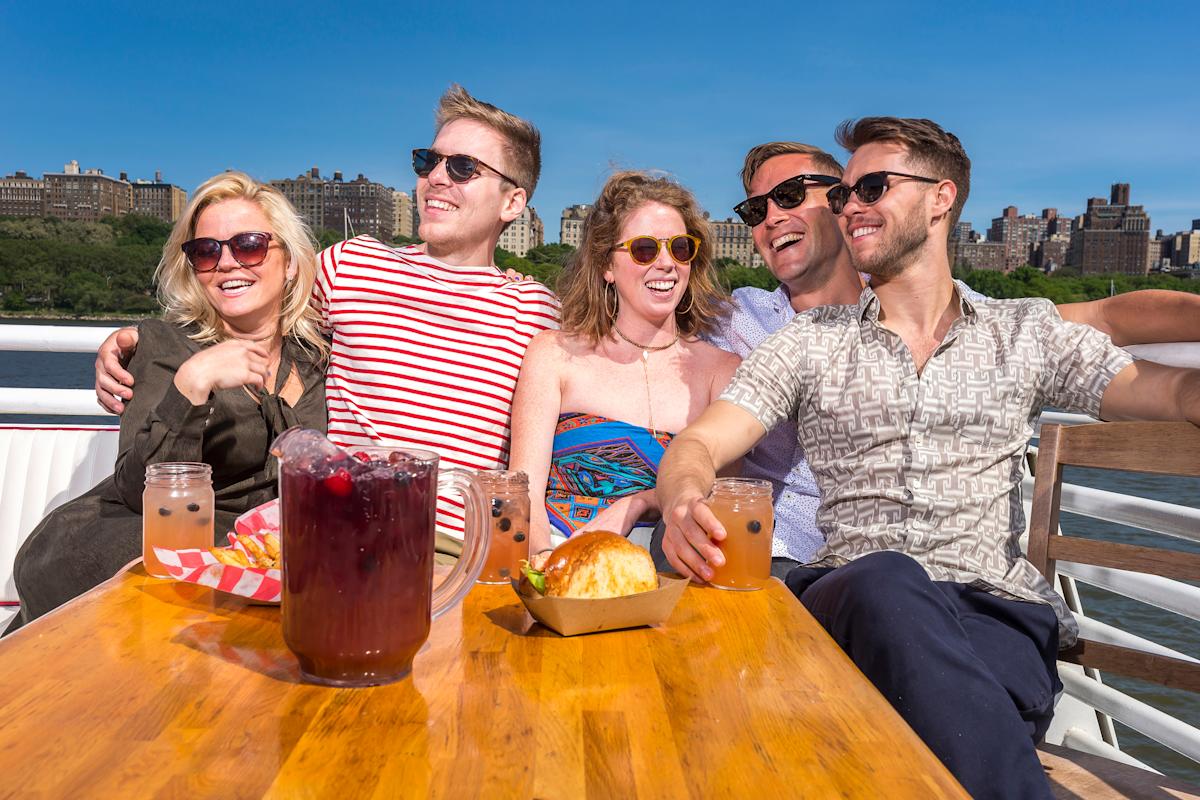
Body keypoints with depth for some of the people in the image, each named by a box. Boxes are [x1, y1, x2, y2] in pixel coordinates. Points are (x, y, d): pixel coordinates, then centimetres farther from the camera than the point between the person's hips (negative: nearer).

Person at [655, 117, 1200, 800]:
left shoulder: (1027, 332, 16)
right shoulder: (808, 343, 15)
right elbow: (698, 444, 6)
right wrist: (683, 502, -19)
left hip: (995, 609, -1)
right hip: (850, 597, 2)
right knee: (887, 584, -35)